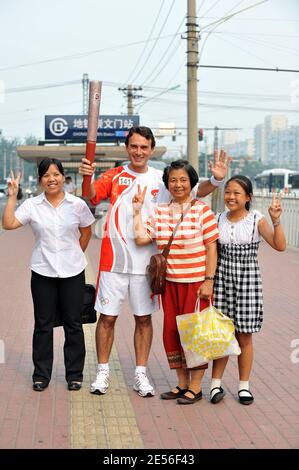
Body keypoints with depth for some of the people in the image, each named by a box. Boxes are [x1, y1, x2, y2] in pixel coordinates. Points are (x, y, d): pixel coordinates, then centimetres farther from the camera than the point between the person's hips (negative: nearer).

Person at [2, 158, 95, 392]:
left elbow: (86, 233, 11)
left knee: (73, 324, 6)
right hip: (42, 273, 0)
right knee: (43, 324, 7)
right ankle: (41, 375, 17)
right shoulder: (32, 205, 0)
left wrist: (74, 256, 8)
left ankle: (75, 374, 18)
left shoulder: (77, 204, 0)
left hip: (72, 273, 0)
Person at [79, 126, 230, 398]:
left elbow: (194, 192, -2)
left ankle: (141, 374, 21)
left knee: (144, 318, 9)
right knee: (107, 317, 6)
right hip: (114, 259, -1)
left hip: (146, 262, 1)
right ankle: (103, 372, 20)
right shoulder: (114, 176, -1)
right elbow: (92, 196, -15)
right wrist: (87, 177, -36)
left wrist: (215, 180, -20)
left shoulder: (162, 180, 2)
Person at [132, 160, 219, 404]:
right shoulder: (160, 212, 7)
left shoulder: (202, 210, -5)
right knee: (171, 331, 9)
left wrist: (209, 280, -11)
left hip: (196, 282, -5)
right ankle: (182, 383, 24)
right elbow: (141, 238, 0)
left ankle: (196, 386, 14)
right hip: (170, 282, 5)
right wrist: (138, 209, 0)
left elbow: (211, 247, -6)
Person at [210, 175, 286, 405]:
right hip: (222, 277, 2)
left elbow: (280, 246, -14)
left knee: (244, 335, 5)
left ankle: (244, 385, 18)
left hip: (248, 278, -2)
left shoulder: (257, 219, -5)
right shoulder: (219, 219, 4)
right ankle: (216, 383, 13)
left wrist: (276, 220, -25)